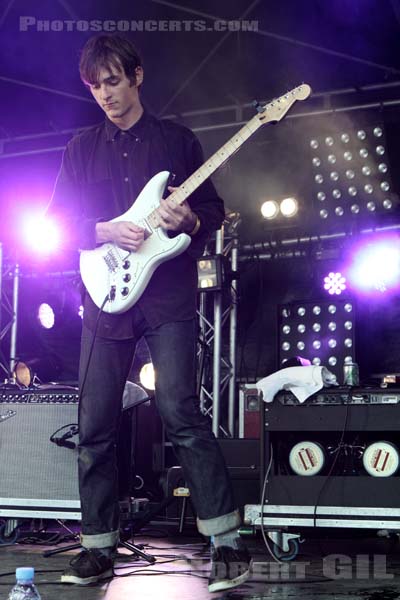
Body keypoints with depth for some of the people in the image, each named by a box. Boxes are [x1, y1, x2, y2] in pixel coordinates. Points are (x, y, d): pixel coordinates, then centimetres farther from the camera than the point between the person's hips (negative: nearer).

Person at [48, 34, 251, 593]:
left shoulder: (177, 139, 8)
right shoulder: (82, 148, 14)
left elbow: (214, 207, 9)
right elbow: (59, 219, 10)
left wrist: (190, 221, -14)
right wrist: (106, 232, -9)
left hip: (169, 295, -3)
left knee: (180, 412, -15)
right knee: (95, 426, 3)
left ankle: (229, 543, -9)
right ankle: (99, 546, 15)